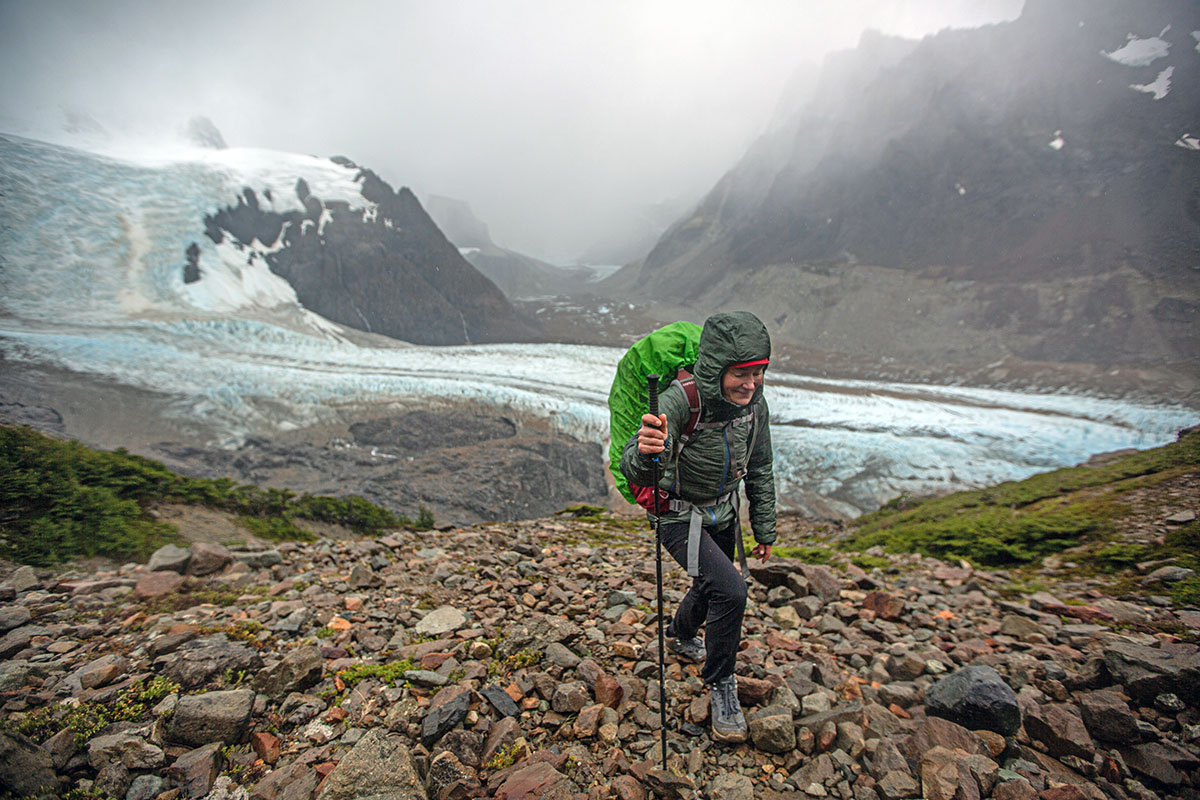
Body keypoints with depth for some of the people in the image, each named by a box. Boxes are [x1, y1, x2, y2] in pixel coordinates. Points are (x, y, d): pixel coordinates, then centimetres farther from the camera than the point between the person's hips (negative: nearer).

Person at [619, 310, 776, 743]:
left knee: (711, 589, 24)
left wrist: (765, 531, 7)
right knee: (730, 589, -22)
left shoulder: (754, 404, -14)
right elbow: (635, 471, -44)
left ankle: (681, 636, 58)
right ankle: (720, 686, 5)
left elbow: (760, 471, 1)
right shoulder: (679, 402, -33)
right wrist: (645, 453, -68)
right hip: (680, 516, -6)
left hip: (723, 512, 6)